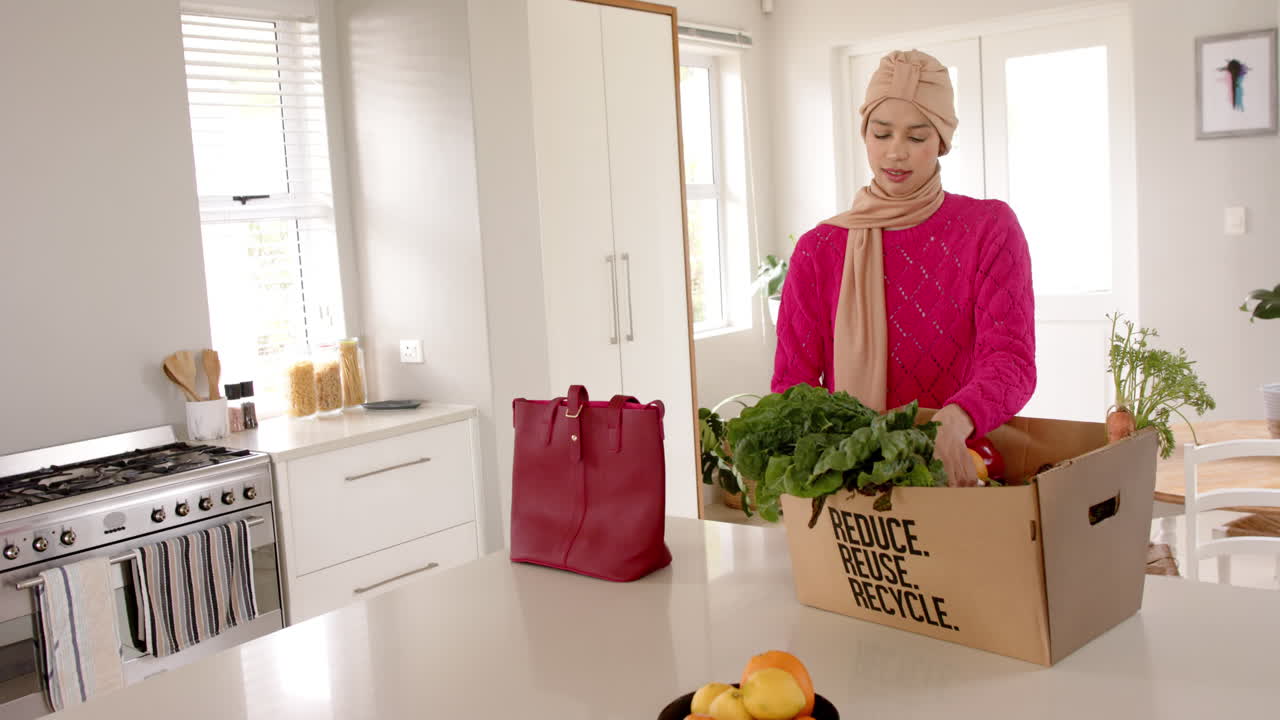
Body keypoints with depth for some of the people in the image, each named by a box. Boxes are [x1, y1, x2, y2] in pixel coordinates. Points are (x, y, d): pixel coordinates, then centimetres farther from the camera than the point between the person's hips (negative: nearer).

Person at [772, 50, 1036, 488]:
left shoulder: (988, 229, 3)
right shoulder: (819, 250, 6)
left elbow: (1012, 359, -9)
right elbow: (792, 381, 2)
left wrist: (954, 421, -30)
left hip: (963, 470, -1)